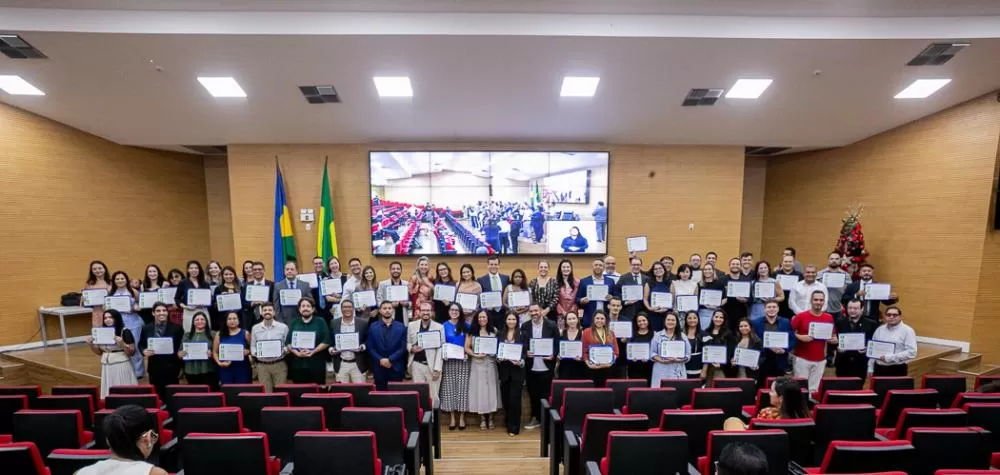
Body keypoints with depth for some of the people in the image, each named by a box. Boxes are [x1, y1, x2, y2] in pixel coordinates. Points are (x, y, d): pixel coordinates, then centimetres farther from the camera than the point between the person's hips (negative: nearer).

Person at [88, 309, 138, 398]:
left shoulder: (125, 332, -7)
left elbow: (132, 352, -8)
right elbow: (99, 352, 16)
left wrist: (122, 344, -24)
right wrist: (90, 344, 1)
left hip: (122, 366, -5)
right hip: (107, 367, 5)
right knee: (109, 392, 8)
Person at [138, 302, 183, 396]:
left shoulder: (177, 328, -3)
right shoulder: (146, 328, 4)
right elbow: (141, 344, 15)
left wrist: (181, 367, -2)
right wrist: (144, 351, -10)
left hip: (172, 368, -2)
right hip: (154, 368, 2)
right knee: (156, 393, 8)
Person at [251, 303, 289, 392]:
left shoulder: (283, 327, 0)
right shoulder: (255, 328, 7)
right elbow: (252, 347, 10)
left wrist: (283, 351, -17)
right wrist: (257, 353, -9)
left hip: (279, 364, -1)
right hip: (262, 365, 2)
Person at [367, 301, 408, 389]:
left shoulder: (401, 327, 1)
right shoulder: (373, 327, 4)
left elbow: (403, 347, -3)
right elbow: (370, 348, 1)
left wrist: (390, 359, -13)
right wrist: (380, 360, -11)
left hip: (396, 368, 0)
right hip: (379, 368, 0)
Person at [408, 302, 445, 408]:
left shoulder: (439, 327, -2)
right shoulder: (411, 325, 4)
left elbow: (440, 349, -5)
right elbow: (407, 343, 12)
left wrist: (437, 368, -10)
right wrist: (412, 348, -11)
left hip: (432, 365, -2)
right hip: (417, 365, 2)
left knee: (433, 395, 5)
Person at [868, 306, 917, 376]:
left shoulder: (907, 331, -4)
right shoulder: (879, 329, 9)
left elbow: (911, 352, -13)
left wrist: (890, 358, -20)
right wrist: (870, 368, 7)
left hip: (897, 370, -4)